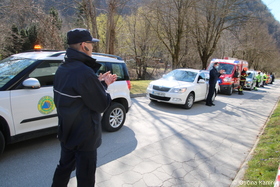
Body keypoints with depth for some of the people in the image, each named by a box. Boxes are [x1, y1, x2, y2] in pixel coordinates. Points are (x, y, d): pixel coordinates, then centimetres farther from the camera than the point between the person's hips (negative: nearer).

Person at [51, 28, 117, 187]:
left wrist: (98, 83, 2)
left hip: (66, 132, 9)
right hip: (84, 137, -9)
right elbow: (102, 105, -21)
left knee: (64, 167, 27)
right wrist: (103, 85, -5)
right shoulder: (85, 73, -27)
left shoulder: (62, 69, 2)